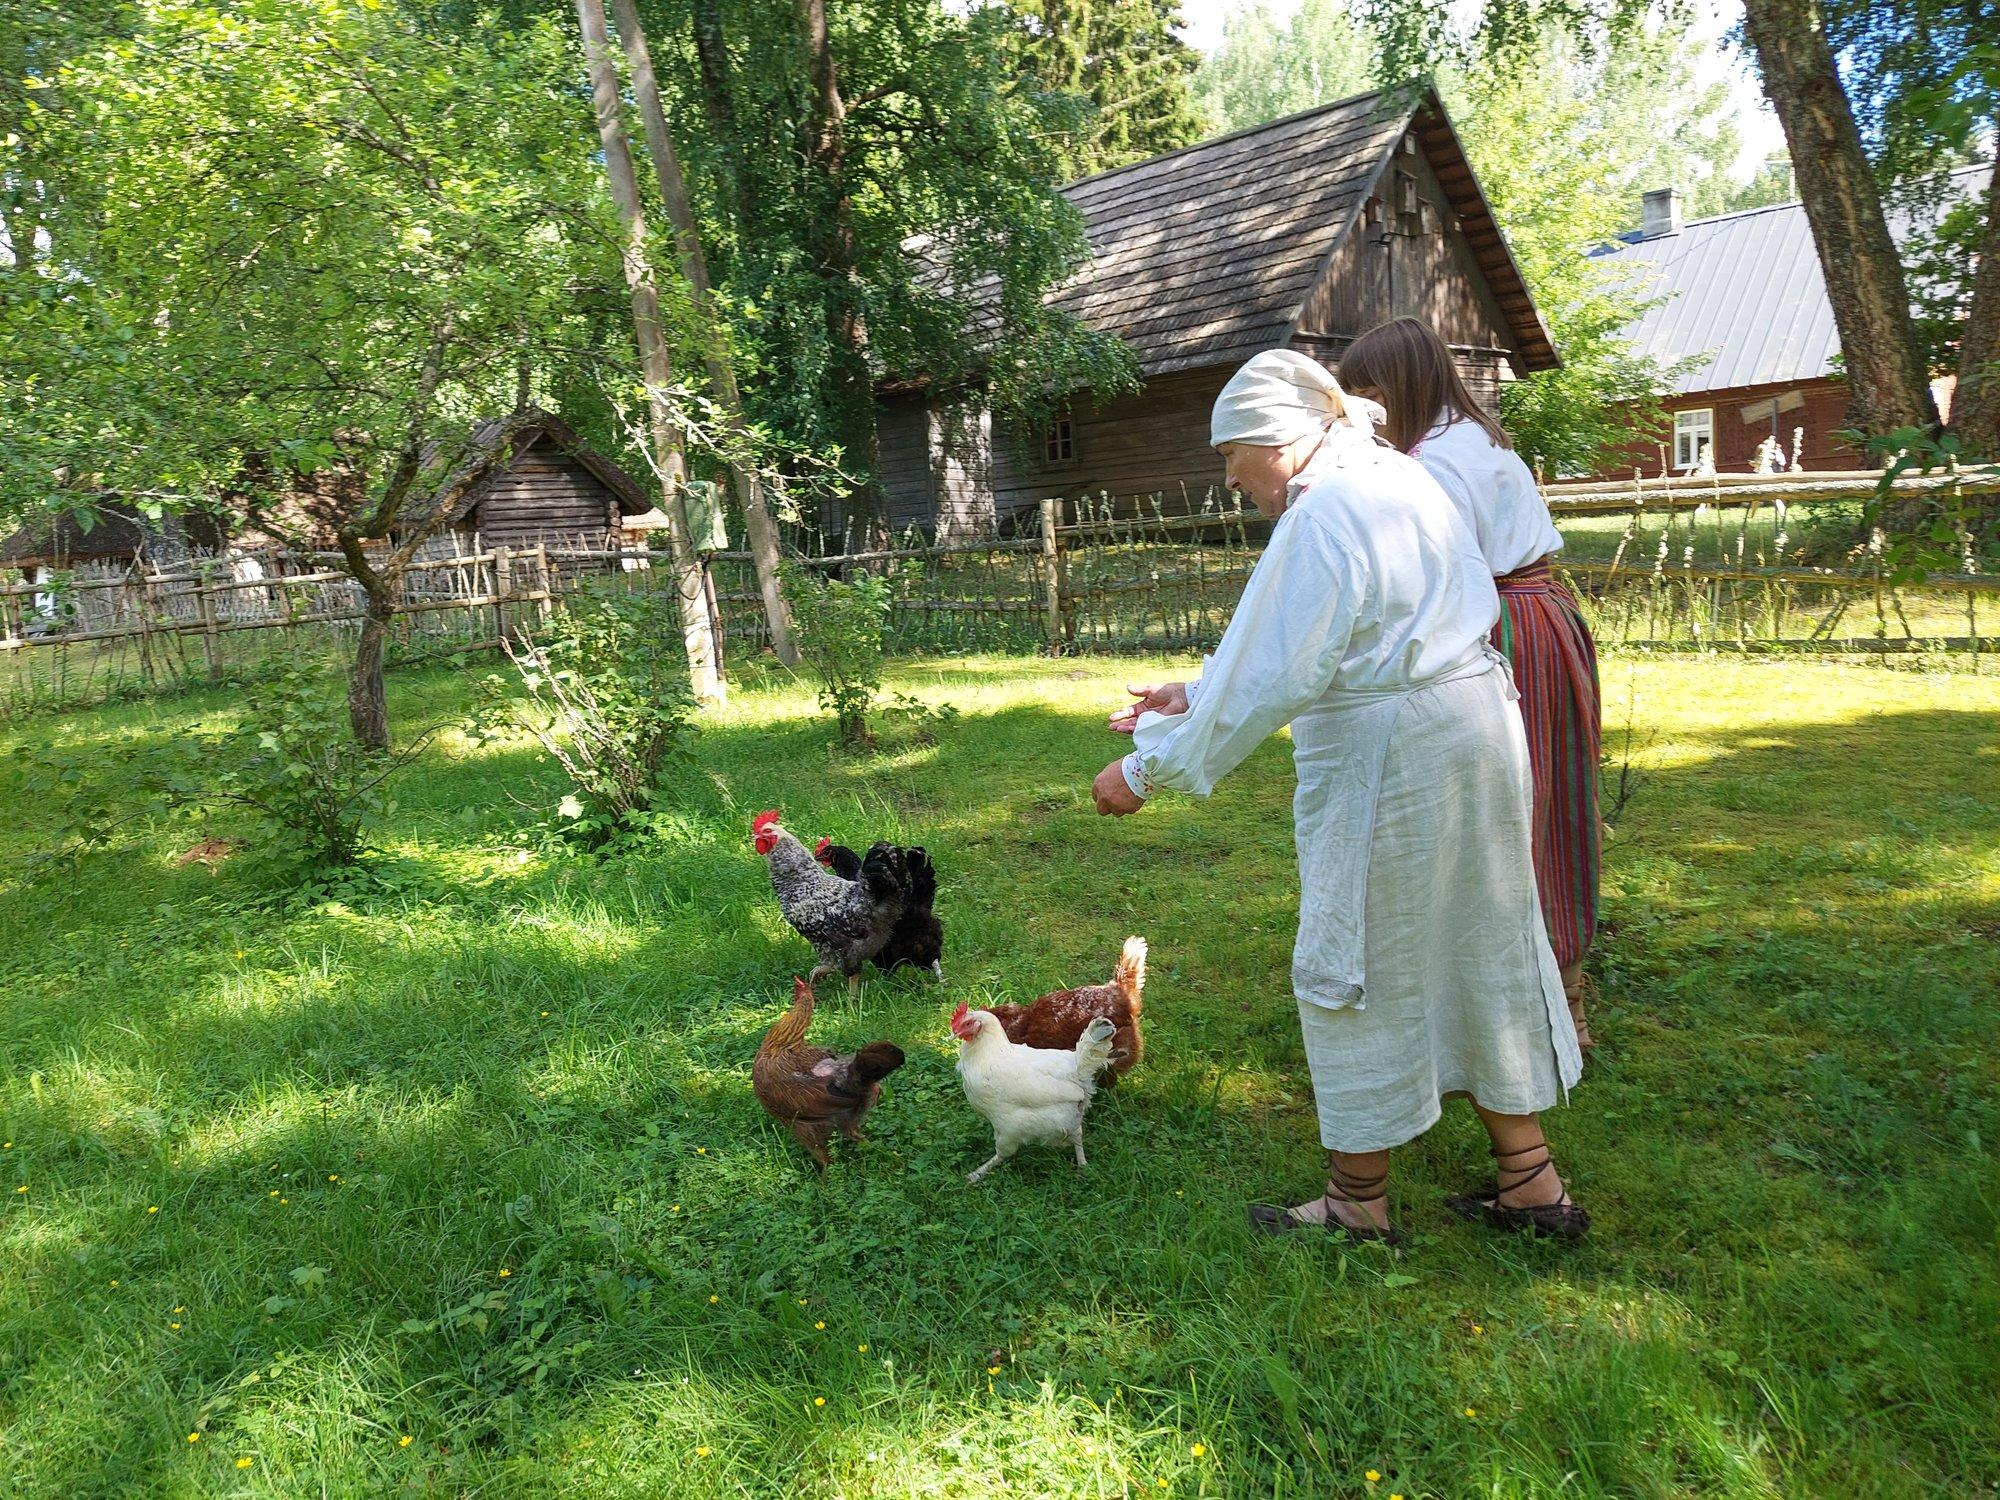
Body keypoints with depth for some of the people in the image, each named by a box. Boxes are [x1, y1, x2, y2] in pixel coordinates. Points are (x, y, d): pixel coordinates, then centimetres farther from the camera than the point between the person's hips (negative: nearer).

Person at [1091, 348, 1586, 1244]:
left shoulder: (1325, 512, -18)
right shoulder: (1396, 479, 14)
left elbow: (1270, 676, -21)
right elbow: (1300, 647, 16)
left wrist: (1149, 769, -15)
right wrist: (1194, 696, 13)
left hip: (1385, 759, -10)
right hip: (1473, 731, 10)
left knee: (1356, 964, 4)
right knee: (1478, 948, 17)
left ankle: (1359, 1206, 21)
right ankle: (1530, 1183, 31)